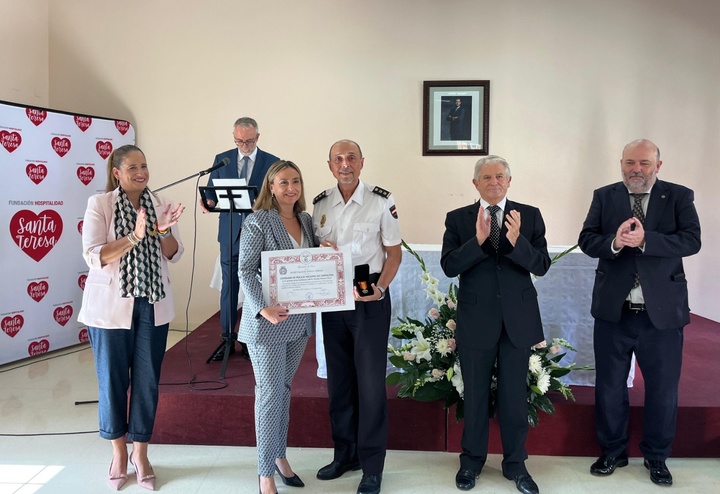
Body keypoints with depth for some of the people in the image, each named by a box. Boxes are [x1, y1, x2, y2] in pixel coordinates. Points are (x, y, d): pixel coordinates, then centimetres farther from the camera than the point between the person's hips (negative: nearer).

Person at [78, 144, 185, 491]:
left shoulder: (160, 204, 5)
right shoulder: (99, 204, -5)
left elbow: (174, 255, 4)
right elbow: (94, 256, -14)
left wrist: (164, 231, -16)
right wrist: (134, 236, -25)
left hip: (153, 305, 3)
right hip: (111, 305, -2)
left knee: (147, 380, 7)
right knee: (113, 380, 7)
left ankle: (140, 453, 23)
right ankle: (119, 452, 27)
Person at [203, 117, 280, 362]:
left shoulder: (272, 162, 0)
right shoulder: (221, 159, 6)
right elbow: (211, 190, 8)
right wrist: (208, 202, -14)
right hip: (230, 233, 2)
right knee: (229, 285, 6)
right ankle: (227, 338, 17)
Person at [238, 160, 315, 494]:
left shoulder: (306, 220, 8)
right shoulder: (258, 221, -10)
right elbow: (246, 271, -14)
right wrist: (263, 308, -25)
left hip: (299, 319, 6)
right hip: (267, 321, -6)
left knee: (284, 389, 17)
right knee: (271, 393, 0)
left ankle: (279, 456, 32)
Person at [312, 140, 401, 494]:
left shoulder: (381, 201, -6)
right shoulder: (320, 204, 5)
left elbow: (394, 252, -3)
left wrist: (380, 288, -18)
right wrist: (320, 249, -10)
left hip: (370, 299, -4)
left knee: (370, 381, 1)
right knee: (339, 379, 13)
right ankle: (344, 454, 29)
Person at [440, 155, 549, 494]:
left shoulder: (529, 215, 0)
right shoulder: (457, 218, -1)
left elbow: (542, 266, -7)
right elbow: (449, 267, -10)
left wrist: (516, 241, -24)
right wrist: (478, 240, -24)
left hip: (518, 318, 0)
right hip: (475, 319, 0)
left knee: (514, 395, 11)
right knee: (475, 394, 13)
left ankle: (515, 464, 29)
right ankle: (472, 460, 31)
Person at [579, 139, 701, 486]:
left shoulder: (679, 196, -1)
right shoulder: (604, 196, 3)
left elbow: (691, 241, -13)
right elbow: (586, 240, -4)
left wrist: (644, 240, -27)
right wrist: (614, 241, -25)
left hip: (662, 312, -1)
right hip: (614, 310, 1)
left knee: (663, 389, 11)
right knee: (609, 386, 13)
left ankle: (656, 457, 32)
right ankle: (613, 451, 32)